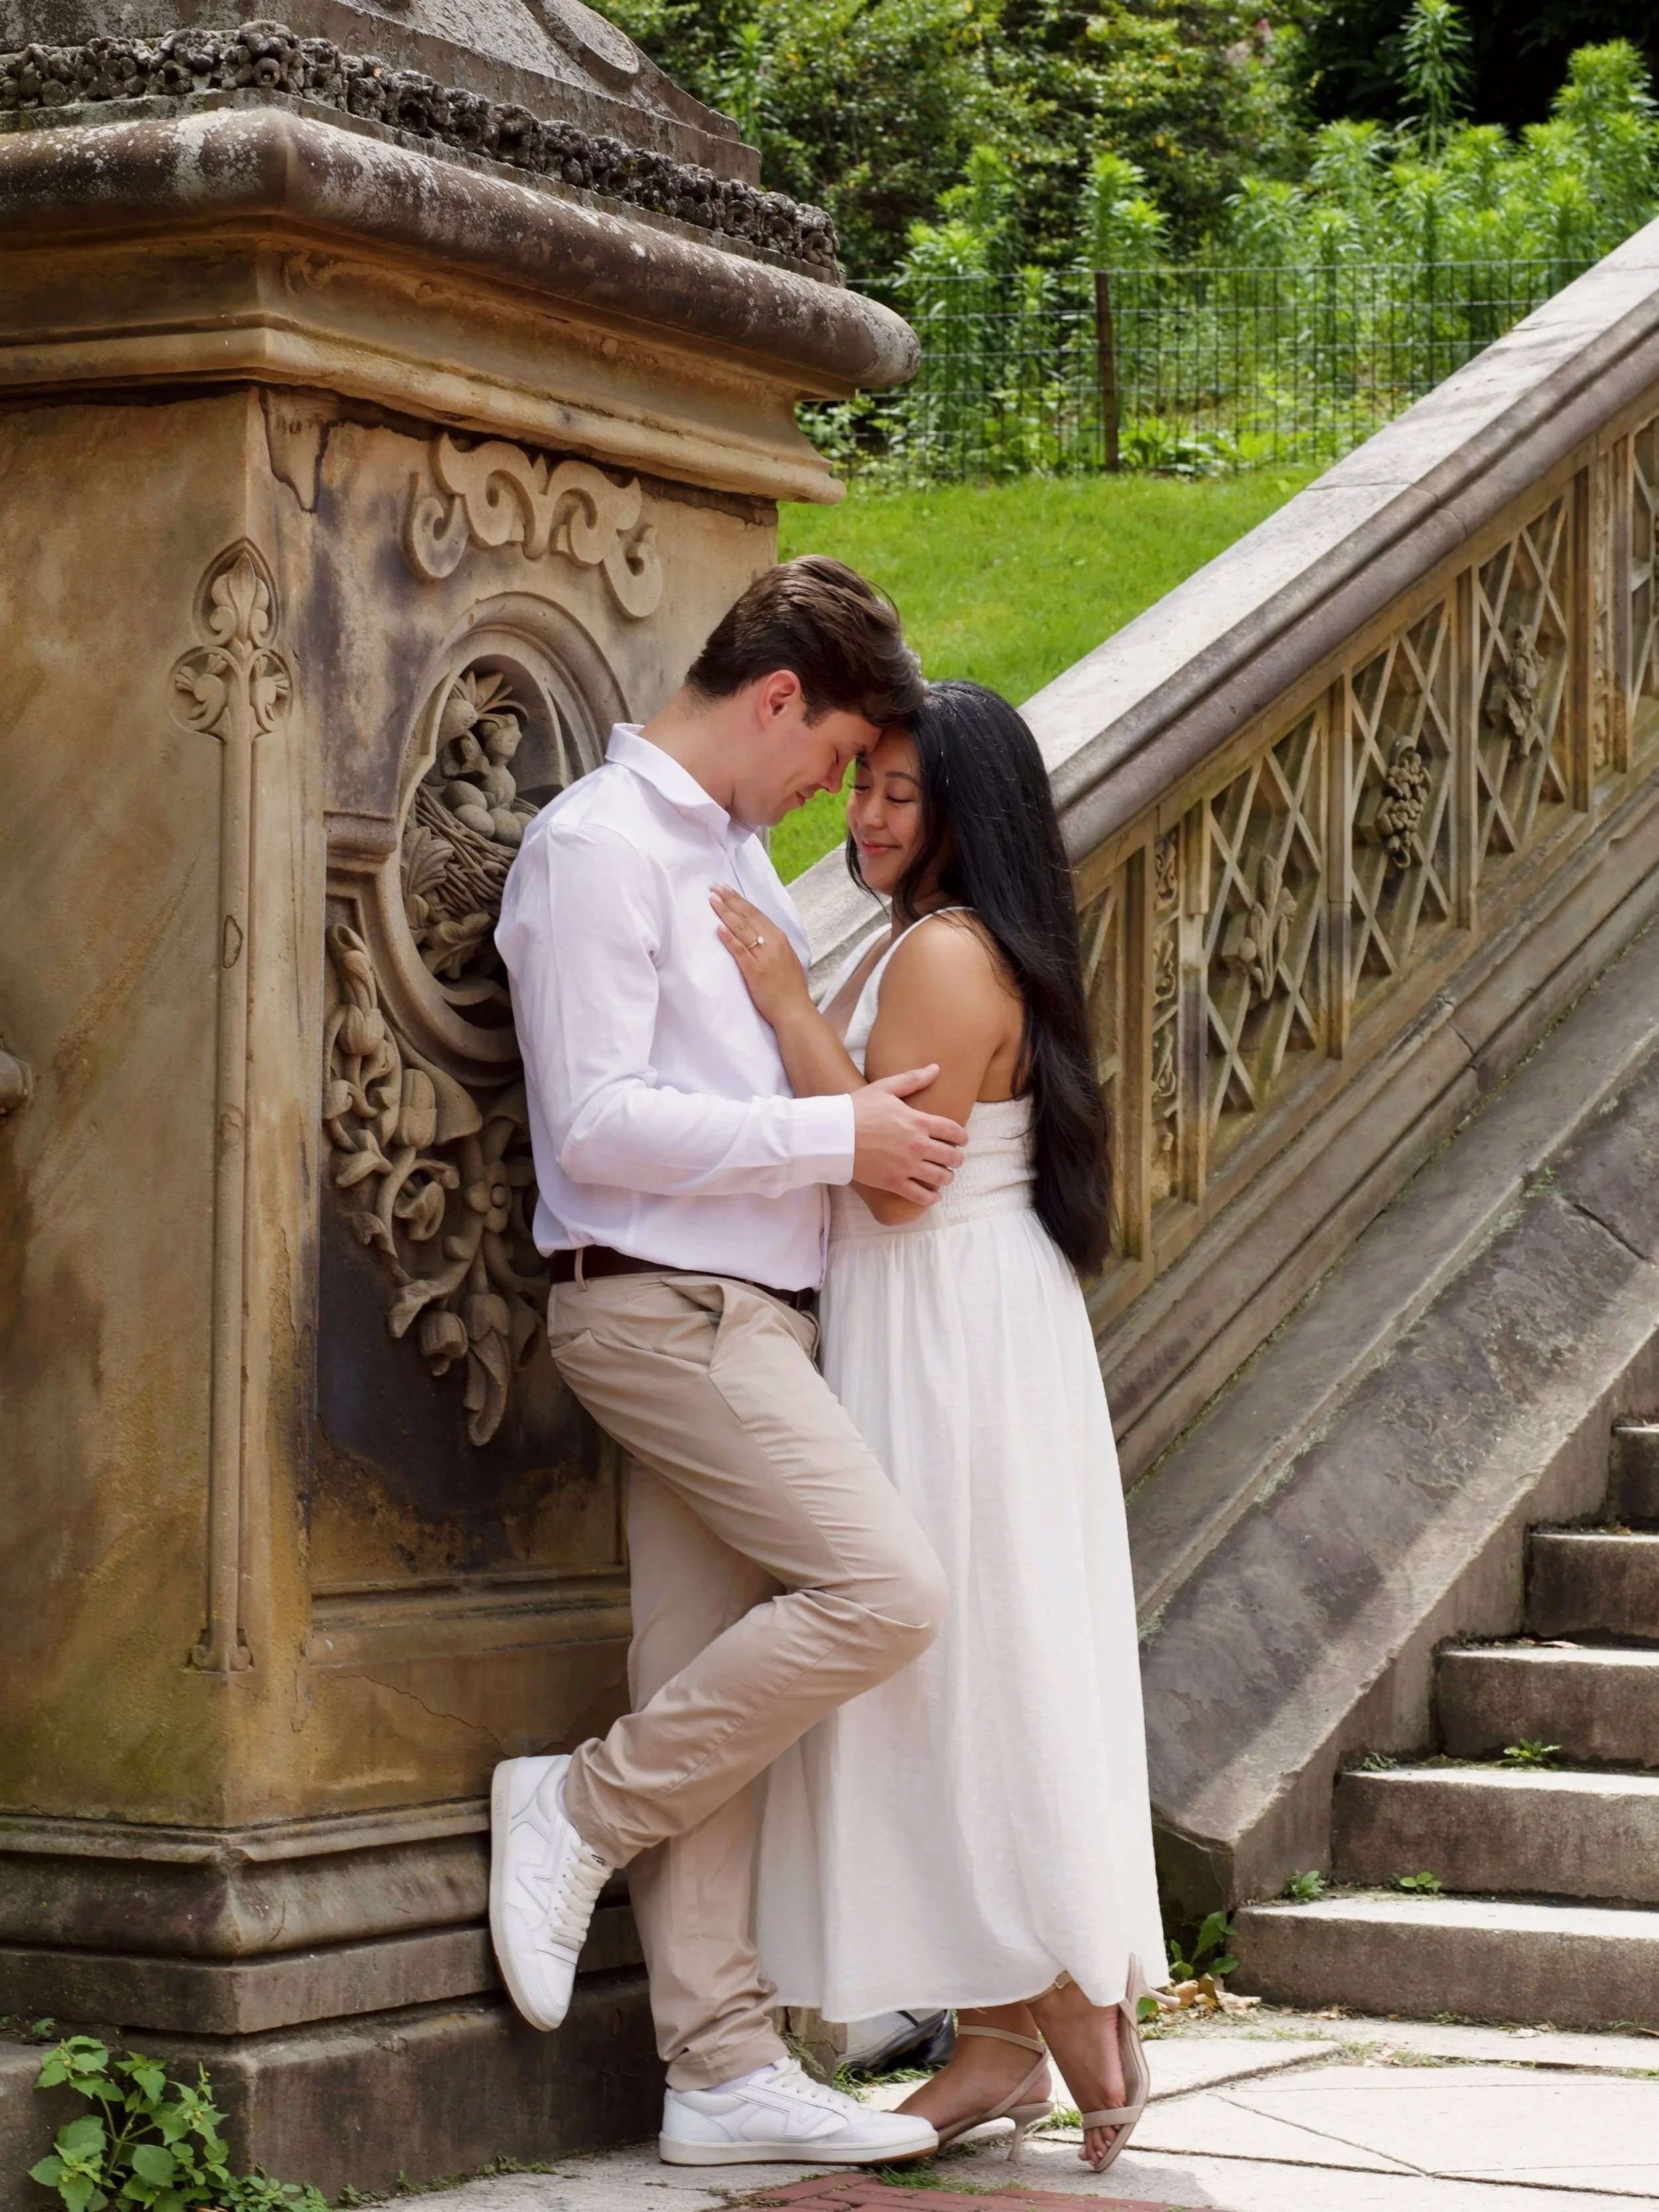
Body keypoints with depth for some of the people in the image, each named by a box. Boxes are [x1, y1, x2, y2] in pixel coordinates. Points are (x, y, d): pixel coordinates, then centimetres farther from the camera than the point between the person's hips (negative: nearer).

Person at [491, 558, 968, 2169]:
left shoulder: (731, 848, 20)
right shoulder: (597, 845, -10)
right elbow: (598, 1126, -17)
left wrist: (878, 1115, 15)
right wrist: (840, 1136, -14)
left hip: (744, 1309, 9)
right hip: (660, 1300, -9)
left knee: (710, 1685, 7)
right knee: (882, 1589, -19)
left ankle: (723, 2070, 9)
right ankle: (580, 1814, -4)